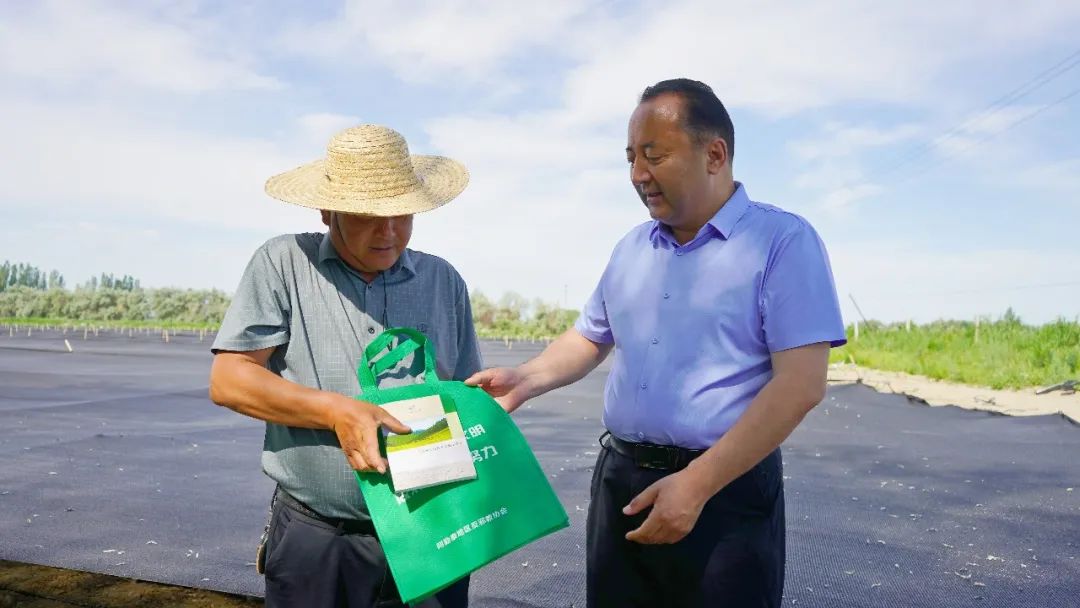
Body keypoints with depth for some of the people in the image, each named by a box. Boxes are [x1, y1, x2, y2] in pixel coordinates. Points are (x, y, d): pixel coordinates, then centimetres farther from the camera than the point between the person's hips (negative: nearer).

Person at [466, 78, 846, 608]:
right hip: (620, 480, 6)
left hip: (727, 489, -5)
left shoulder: (783, 241, -9)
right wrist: (525, 379, 1)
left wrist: (696, 483, -22)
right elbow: (590, 337, 21)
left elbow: (800, 383, -17)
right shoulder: (632, 248, 10)